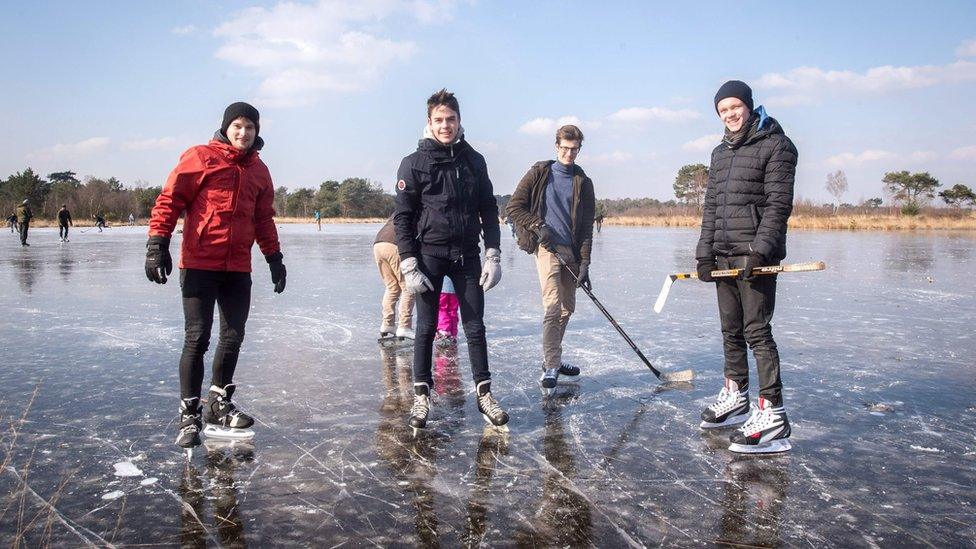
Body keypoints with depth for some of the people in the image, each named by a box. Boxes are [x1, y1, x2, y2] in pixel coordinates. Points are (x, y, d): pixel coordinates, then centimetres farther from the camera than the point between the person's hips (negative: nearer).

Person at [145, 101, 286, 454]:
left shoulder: (259, 171, 15)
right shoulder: (200, 158, -2)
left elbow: (264, 218, 22)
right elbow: (169, 200, -6)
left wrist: (274, 257, 19)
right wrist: (157, 243, -14)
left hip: (238, 269, 5)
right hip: (199, 264, -5)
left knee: (233, 337, 9)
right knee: (197, 338, -4)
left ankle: (219, 405, 25)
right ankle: (189, 415, 7)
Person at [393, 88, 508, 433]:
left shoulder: (474, 161, 7)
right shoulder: (414, 163, -2)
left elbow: (489, 211, 9)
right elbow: (402, 217, -3)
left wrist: (493, 256, 1)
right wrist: (409, 265, -10)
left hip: (467, 255, 3)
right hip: (430, 254, -2)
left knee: (475, 326, 5)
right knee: (426, 327, 4)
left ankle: (484, 393, 13)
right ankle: (422, 394, 15)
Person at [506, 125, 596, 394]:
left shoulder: (583, 182, 10)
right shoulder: (539, 173, 4)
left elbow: (586, 226, 5)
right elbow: (514, 206, 2)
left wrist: (585, 263, -3)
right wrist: (538, 226, -10)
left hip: (571, 250, 5)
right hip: (546, 247, -4)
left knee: (567, 308, 11)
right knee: (552, 305, -16)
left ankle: (552, 359, 26)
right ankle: (551, 367, -13)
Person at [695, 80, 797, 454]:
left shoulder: (776, 145, -4)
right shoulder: (720, 153, 18)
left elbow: (778, 204, -12)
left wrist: (760, 250, -21)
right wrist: (705, 253, 9)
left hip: (756, 255, -7)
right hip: (723, 256, 7)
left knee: (757, 332, -11)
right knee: (731, 330, 14)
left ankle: (772, 416, -9)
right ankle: (735, 397, 27)